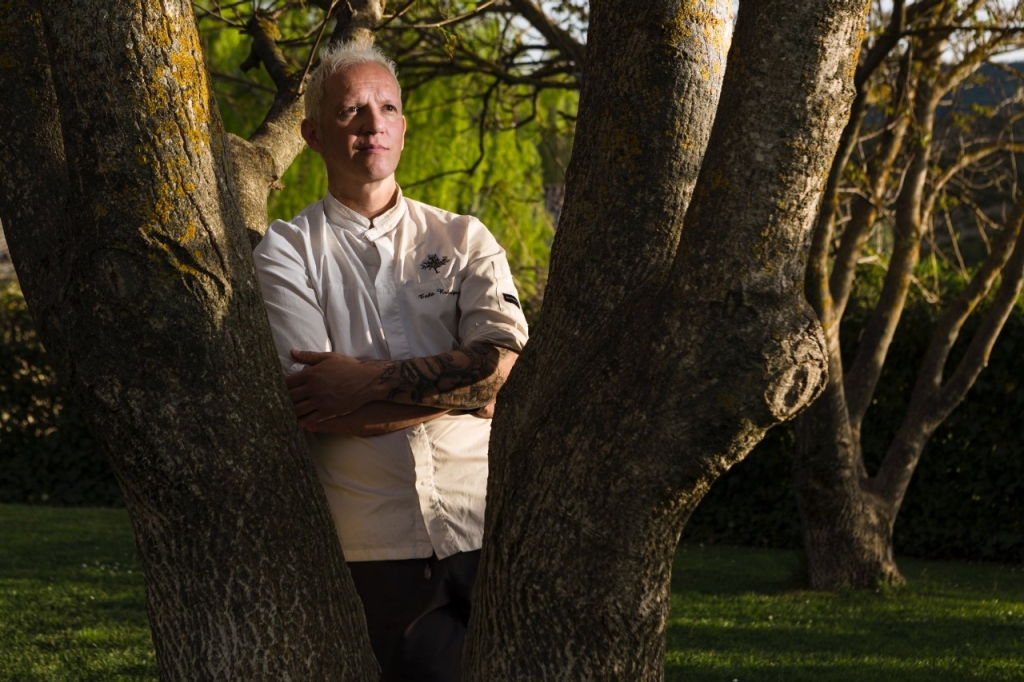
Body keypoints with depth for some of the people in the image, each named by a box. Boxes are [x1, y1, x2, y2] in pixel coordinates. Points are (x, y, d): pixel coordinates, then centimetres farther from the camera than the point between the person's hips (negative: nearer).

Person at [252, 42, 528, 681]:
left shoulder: (464, 239, 11)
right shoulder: (286, 251, 4)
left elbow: (507, 366, -6)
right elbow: (314, 407, -10)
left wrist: (368, 382, -12)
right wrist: (461, 382, -9)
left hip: (483, 529, 2)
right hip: (373, 549, -2)